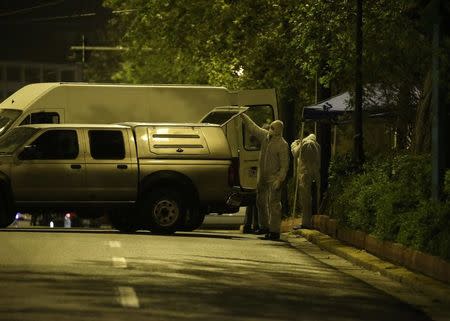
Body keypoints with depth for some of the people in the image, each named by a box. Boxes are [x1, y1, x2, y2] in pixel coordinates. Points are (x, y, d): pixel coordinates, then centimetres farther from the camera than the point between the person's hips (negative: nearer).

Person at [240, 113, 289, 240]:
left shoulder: (282, 145, -16)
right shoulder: (265, 136, 4)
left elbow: (284, 165, -16)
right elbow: (252, 127, 18)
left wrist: (279, 180, -22)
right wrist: (243, 116, 20)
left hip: (274, 178, -8)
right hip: (262, 177, 8)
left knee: (273, 204, -8)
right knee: (261, 201, 17)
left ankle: (274, 231, -6)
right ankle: (264, 226, 32)